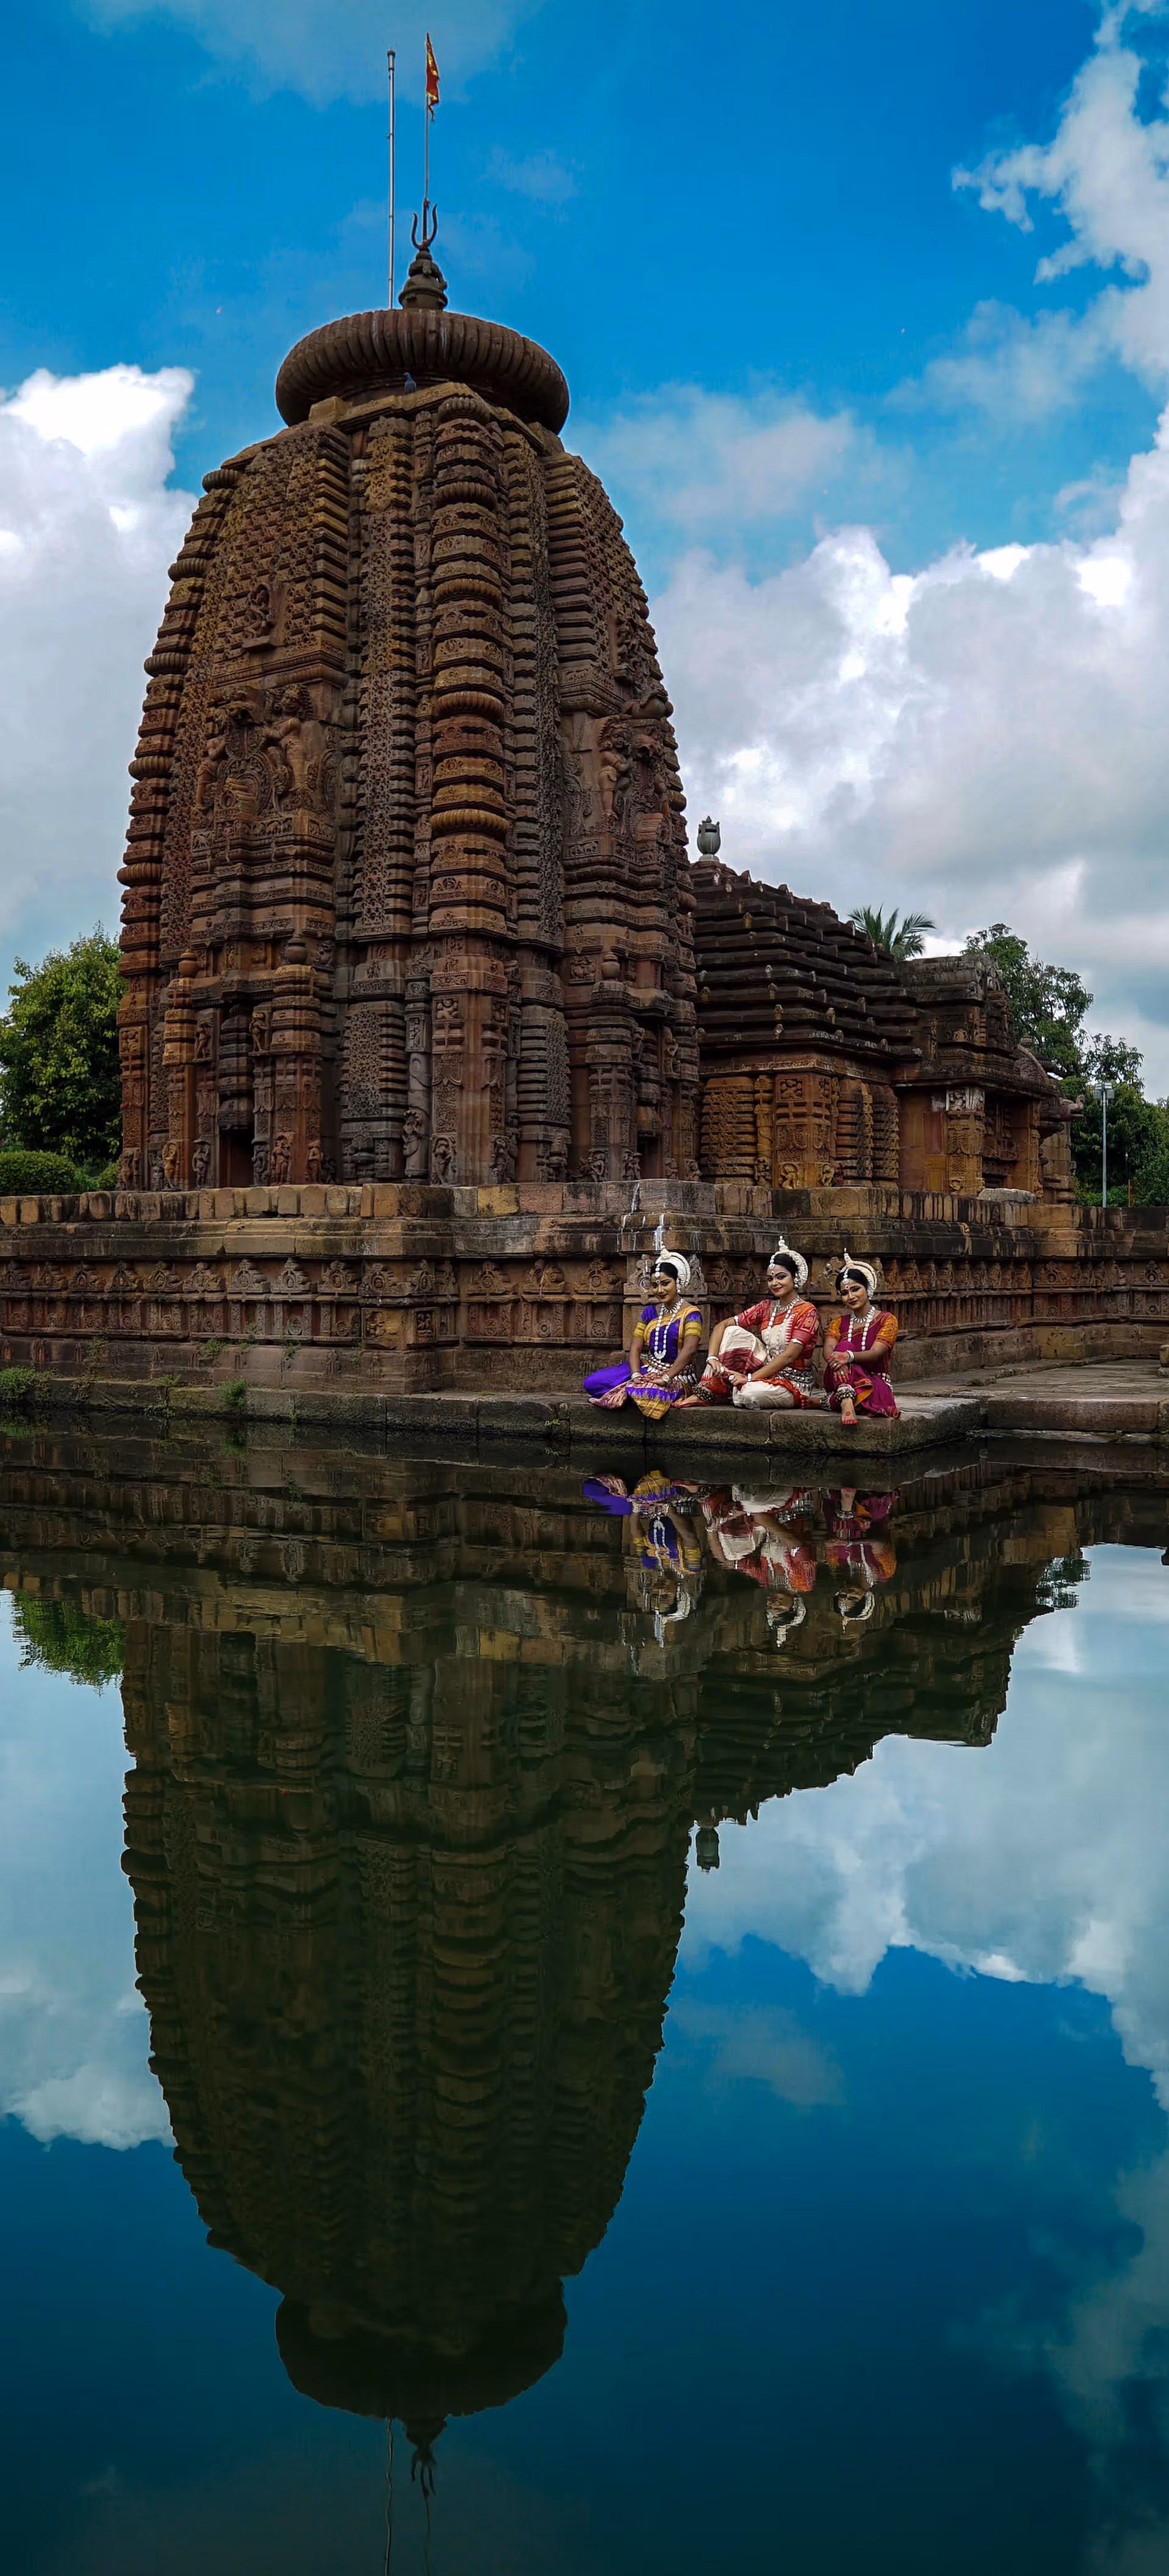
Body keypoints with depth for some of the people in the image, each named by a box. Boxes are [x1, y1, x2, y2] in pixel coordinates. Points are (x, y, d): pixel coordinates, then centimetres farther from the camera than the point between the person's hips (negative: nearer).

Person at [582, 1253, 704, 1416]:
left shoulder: (690, 1314, -8)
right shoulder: (649, 1312, 11)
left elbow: (689, 1350, -22)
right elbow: (635, 1348, 4)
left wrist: (666, 1378, -28)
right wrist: (636, 1375, -15)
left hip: (677, 1375, -6)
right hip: (647, 1369, 6)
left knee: (642, 1394, -40)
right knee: (592, 1383, -12)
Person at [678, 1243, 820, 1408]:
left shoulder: (806, 1311, -12)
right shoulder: (767, 1307, 8)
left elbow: (789, 1356, -21)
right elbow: (722, 1326, 1)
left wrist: (749, 1378, -24)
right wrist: (712, 1358, -17)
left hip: (795, 1381, -7)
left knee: (747, 1394, -37)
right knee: (732, 1332, -10)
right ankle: (706, 1393, -14)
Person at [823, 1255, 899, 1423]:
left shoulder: (887, 1320, 3)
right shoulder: (839, 1322, 15)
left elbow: (875, 1353, -15)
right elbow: (828, 1350, -7)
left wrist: (849, 1357, -37)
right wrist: (836, 1360, -34)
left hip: (875, 1380, -3)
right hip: (840, 1382, 3)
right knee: (844, 1346, -31)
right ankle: (847, 1402, -49)